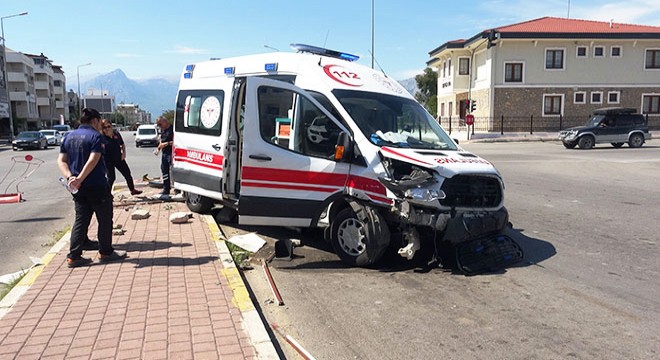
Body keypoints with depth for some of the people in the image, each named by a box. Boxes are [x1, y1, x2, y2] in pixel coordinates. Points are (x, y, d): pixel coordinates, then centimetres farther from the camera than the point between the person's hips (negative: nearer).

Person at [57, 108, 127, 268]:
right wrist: (79, 179, -22)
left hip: (78, 188, 7)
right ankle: (105, 252, 18)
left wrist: (69, 177, -8)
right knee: (105, 219, 8)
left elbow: (61, 161, 5)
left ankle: (73, 256, 11)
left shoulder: (69, 137, 11)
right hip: (96, 186, -7)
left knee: (80, 220, 13)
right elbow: (93, 160, -23)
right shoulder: (96, 136, -11)